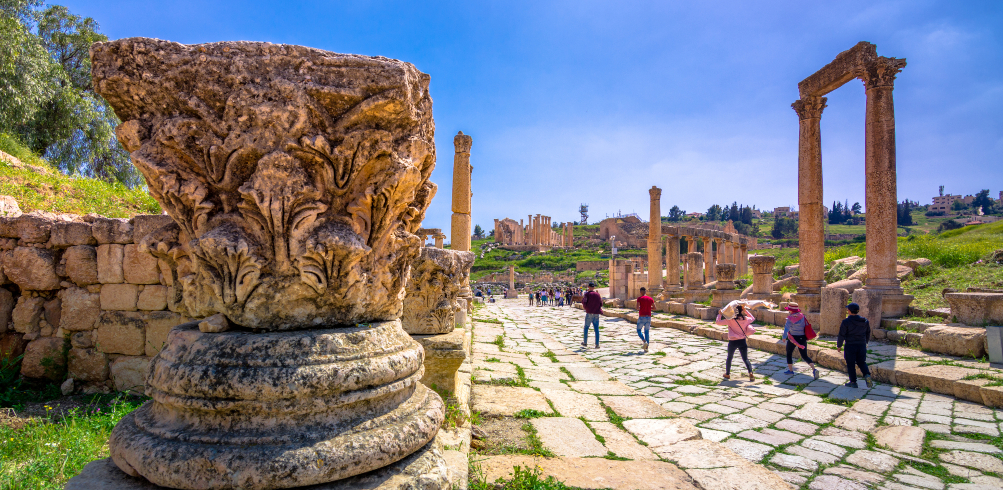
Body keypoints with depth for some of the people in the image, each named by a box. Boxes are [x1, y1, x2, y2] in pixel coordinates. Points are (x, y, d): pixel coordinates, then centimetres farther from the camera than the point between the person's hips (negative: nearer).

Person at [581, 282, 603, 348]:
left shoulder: (587, 294, -6)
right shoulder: (597, 294, 6)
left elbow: (584, 303, -13)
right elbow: (601, 304, 8)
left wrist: (582, 299, 7)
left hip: (589, 313, -3)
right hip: (596, 313, 3)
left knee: (586, 327, 12)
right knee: (596, 328, 3)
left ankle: (585, 342, 17)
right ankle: (597, 344, -2)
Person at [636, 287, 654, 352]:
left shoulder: (639, 299, -9)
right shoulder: (650, 299, 5)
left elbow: (637, 308, -18)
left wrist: (638, 309, 6)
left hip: (641, 317, -4)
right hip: (648, 317, 4)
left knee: (639, 330, 11)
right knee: (647, 332, 10)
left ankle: (644, 341, -13)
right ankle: (646, 348, 6)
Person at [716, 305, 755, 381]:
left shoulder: (730, 320, -13)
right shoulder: (746, 319, -2)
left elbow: (718, 322, -13)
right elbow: (753, 318, 21)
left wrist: (719, 314, 1)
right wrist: (745, 311, 18)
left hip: (733, 342, -2)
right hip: (742, 341, 2)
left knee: (729, 358, 17)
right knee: (745, 359, 7)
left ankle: (727, 374, 27)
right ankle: (750, 373, -13)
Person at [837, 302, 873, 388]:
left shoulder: (846, 322, -14)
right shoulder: (865, 321, 3)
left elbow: (841, 335, -12)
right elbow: (868, 334, 14)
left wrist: (839, 346, 0)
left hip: (850, 346, -5)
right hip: (862, 346, 5)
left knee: (850, 364, 6)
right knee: (861, 362, 17)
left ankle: (853, 381, 11)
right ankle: (867, 375, -8)